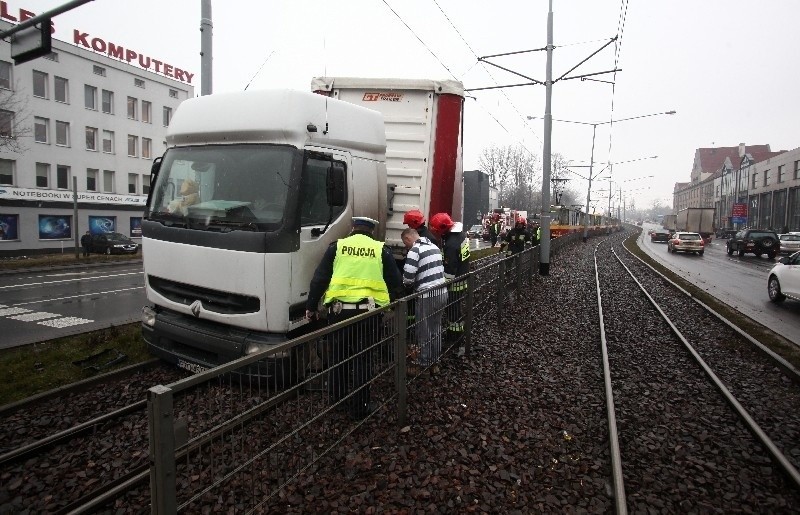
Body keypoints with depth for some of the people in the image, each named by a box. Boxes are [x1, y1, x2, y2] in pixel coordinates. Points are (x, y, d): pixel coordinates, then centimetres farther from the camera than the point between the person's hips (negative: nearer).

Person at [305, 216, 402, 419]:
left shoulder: (337, 247, 7)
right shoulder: (381, 250, 5)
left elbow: (319, 279, 4)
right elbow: (396, 283, 5)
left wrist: (311, 306, 11)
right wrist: (388, 304, 20)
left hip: (339, 309, 2)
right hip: (368, 311, -1)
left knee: (338, 355, 18)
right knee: (363, 359, 6)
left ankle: (336, 397, 33)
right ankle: (359, 407, 13)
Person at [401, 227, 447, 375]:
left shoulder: (415, 250, -12)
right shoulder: (434, 246, 13)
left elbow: (408, 276, -17)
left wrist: (408, 285, 5)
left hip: (427, 296, -8)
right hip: (441, 292, 8)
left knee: (424, 332, 6)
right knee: (436, 329, 17)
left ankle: (424, 366, 17)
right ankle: (434, 363, 28)